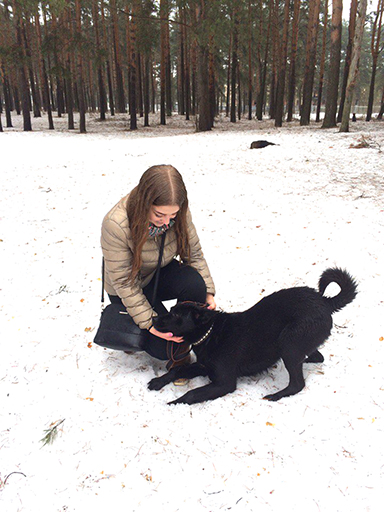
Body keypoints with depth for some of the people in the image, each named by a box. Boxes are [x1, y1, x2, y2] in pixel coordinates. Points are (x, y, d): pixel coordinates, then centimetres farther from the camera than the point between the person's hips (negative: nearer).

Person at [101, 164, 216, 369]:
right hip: (129, 288, -4)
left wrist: (207, 291, -16)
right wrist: (149, 322, -26)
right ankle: (134, 330, 19)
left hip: (162, 274, 4)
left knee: (195, 283, -30)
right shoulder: (115, 225, -33)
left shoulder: (178, 212, -20)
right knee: (161, 347, -16)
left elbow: (194, 253, -7)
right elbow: (123, 282, -25)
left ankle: (179, 351, -6)